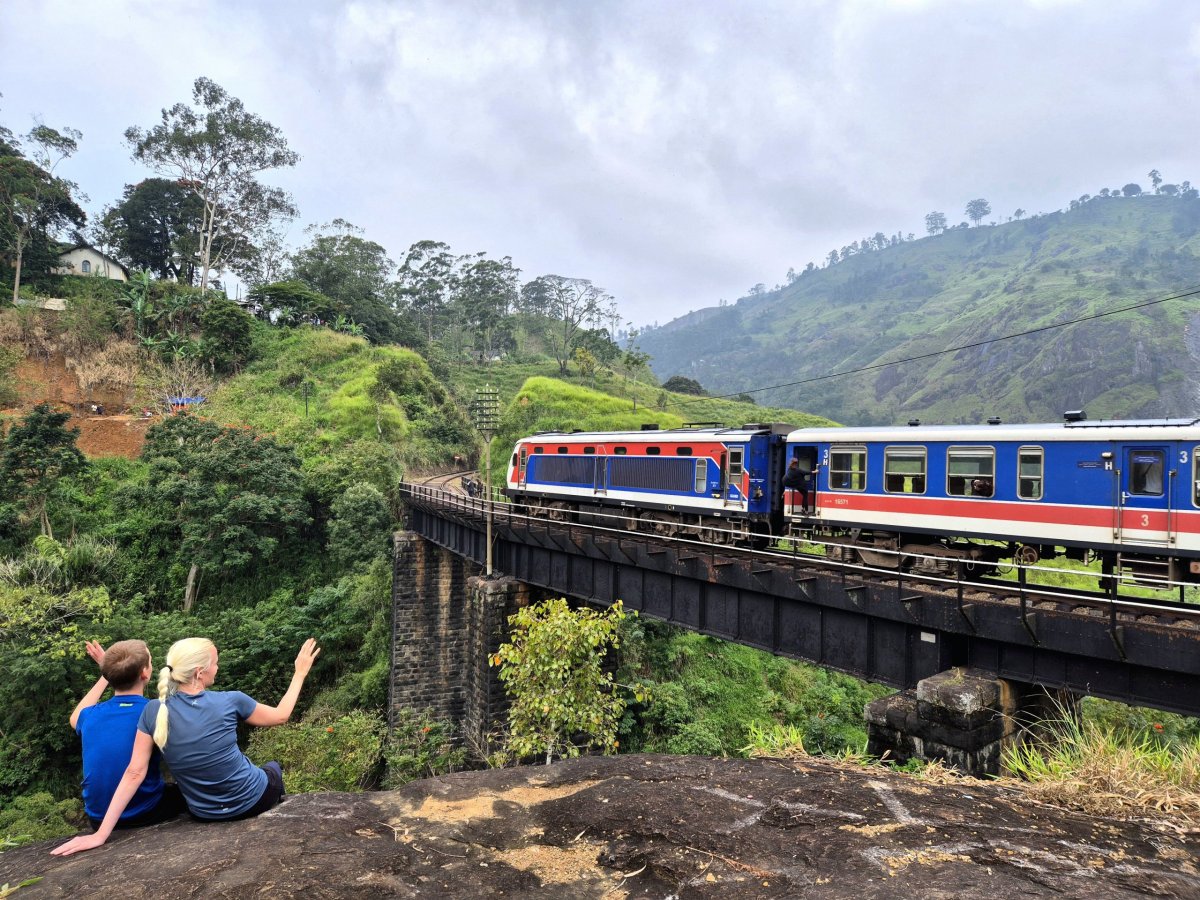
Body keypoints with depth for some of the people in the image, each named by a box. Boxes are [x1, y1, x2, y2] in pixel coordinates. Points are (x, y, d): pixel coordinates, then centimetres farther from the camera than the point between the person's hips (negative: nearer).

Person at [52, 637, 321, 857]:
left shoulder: (154, 711, -14)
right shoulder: (229, 701, -21)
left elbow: (134, 773, -14)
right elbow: (280, 716, -4)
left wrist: (101, 834, -8)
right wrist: (300, 673, 6)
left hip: (205, 814, 3)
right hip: (252, 802, -3)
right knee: (272, 768, 32)